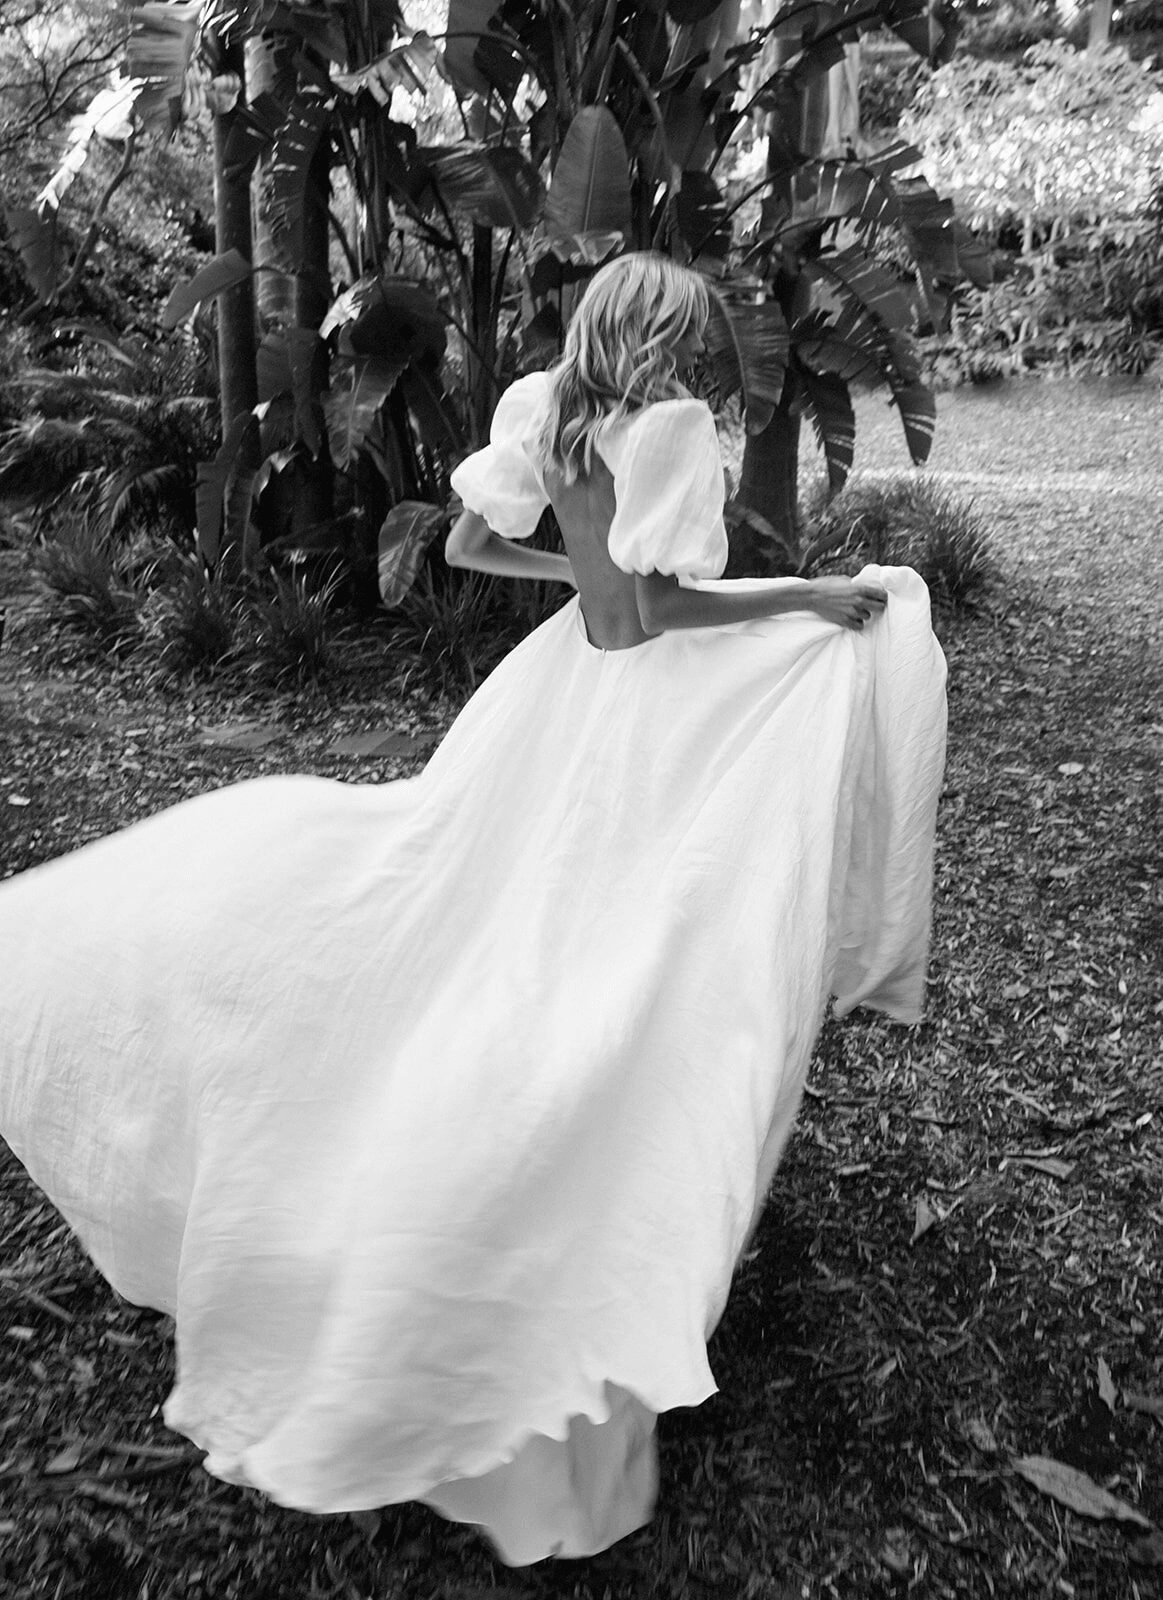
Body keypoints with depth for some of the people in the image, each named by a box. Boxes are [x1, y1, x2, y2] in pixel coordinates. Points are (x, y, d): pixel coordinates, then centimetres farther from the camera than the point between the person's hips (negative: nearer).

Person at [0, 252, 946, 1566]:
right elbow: (664, 604, -23)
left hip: (565, 683, 7)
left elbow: (468, 544, 11)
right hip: (654, 708, -6)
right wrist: (817, 597, -14)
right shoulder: (672, 426, -16)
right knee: (640, 957, 2)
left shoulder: (542, 407, 4)